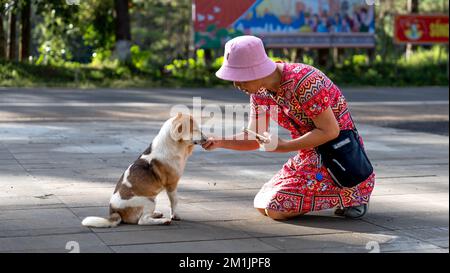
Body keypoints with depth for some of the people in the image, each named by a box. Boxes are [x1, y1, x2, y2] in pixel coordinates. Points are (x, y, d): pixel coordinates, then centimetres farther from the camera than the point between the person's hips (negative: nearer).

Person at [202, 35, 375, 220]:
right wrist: (219, 142, -11)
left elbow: (330, 131, -24)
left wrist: (283, 146, -24)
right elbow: (254, 139, 6)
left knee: (275, 209, -15)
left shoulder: (302, 82, -27)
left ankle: (347, 194, -1)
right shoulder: (260, 92, -1)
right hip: (309, 155, 9)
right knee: (262, 206, 9)